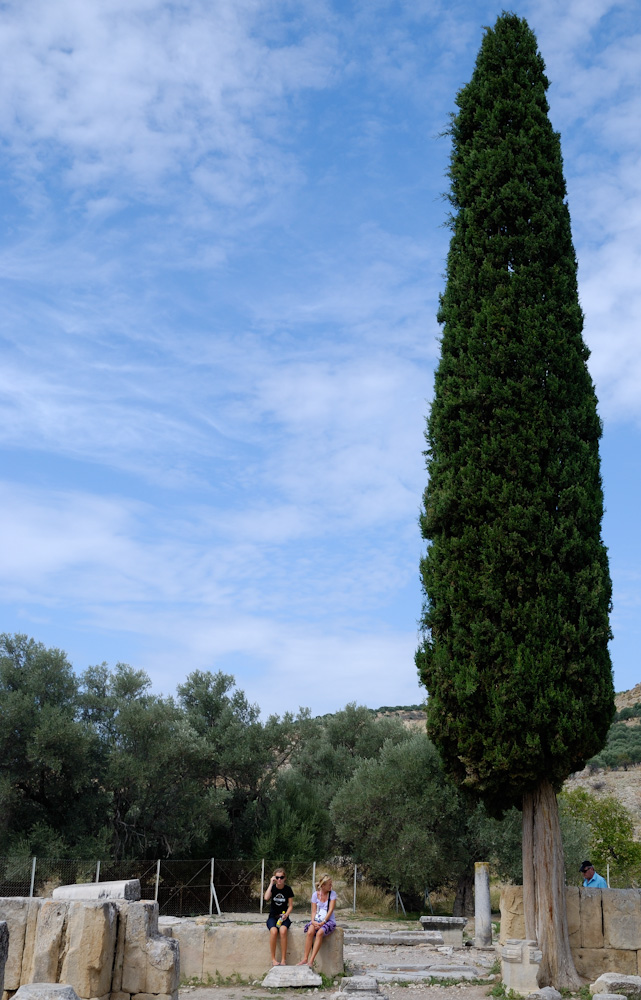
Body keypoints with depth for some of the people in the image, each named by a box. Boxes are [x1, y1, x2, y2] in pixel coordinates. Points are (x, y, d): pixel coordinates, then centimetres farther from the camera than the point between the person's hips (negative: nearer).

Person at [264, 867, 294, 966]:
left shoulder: (288, 889, 3)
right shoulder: (271, 887, 3)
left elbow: (290, 906, 3)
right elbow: (266, 898, -18)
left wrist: (286, 914, -16)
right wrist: (271, 884, -15)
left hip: (284, 917, 0)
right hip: (272, 917, 0)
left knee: (283, 930, -34)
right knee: (274, 931, -33)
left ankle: (283, 959, -25)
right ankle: (273, 959, -22)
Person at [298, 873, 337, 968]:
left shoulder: (332, 894, -1)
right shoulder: (315, 894, 4)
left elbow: (330, 910, -8)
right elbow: (313, 911, 4)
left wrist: (323, 922, -18)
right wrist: (313, 921, -16)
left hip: (328, 920, -2)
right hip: (317, 920, 2)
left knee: (320, 933, -33)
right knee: (309, 932, -30)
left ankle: (311, 960, -33)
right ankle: (305, 959, -25)